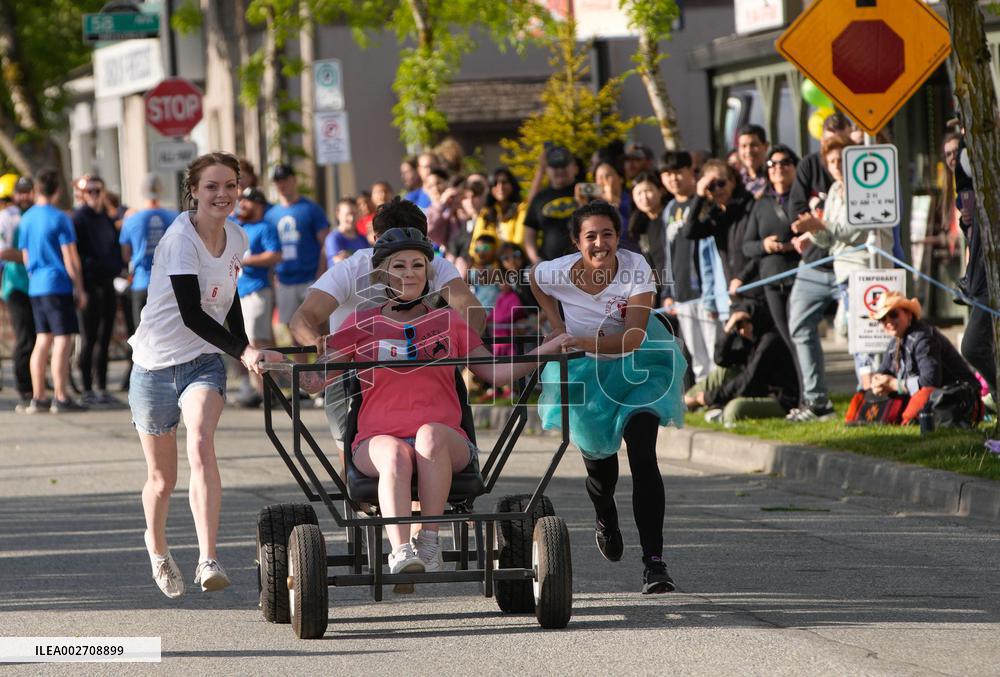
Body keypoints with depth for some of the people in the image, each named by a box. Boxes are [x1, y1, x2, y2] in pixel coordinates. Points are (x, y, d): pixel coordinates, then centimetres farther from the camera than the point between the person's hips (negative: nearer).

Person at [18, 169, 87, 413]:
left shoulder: (26, 219, 9)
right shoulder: (59, 219, -11)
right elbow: (70, 258, -11)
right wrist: (80, 289, -5)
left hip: (36, 287, 7)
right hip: (58, 284, -7)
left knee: (43, 340, 12)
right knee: (62, 340, -5)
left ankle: (37, 397, 13)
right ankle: (61, 398, -8)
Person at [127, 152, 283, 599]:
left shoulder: (236, 239, 3)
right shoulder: (181, 238, -17)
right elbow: (191, 314, -25)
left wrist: (247, 352, 23)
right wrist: (243, 352, -33)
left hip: (204, 362, 3)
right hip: (157, 362, -3)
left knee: (201, 445, -26)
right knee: (162, 478, 8)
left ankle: (208, 561, -35)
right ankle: (157, 549, 40)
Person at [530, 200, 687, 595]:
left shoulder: (636, 269, -26)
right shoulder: (558, 273, -20)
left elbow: (632, 337, -34)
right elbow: (533, 280, 7)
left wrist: (584, 342, -47)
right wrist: (558, 327, 0)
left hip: (636, 366, -2)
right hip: (584, 371, 2)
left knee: (642, 457, -19)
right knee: (598, 462, 11)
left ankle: (654, 562, -21)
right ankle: (605, 518, 50)